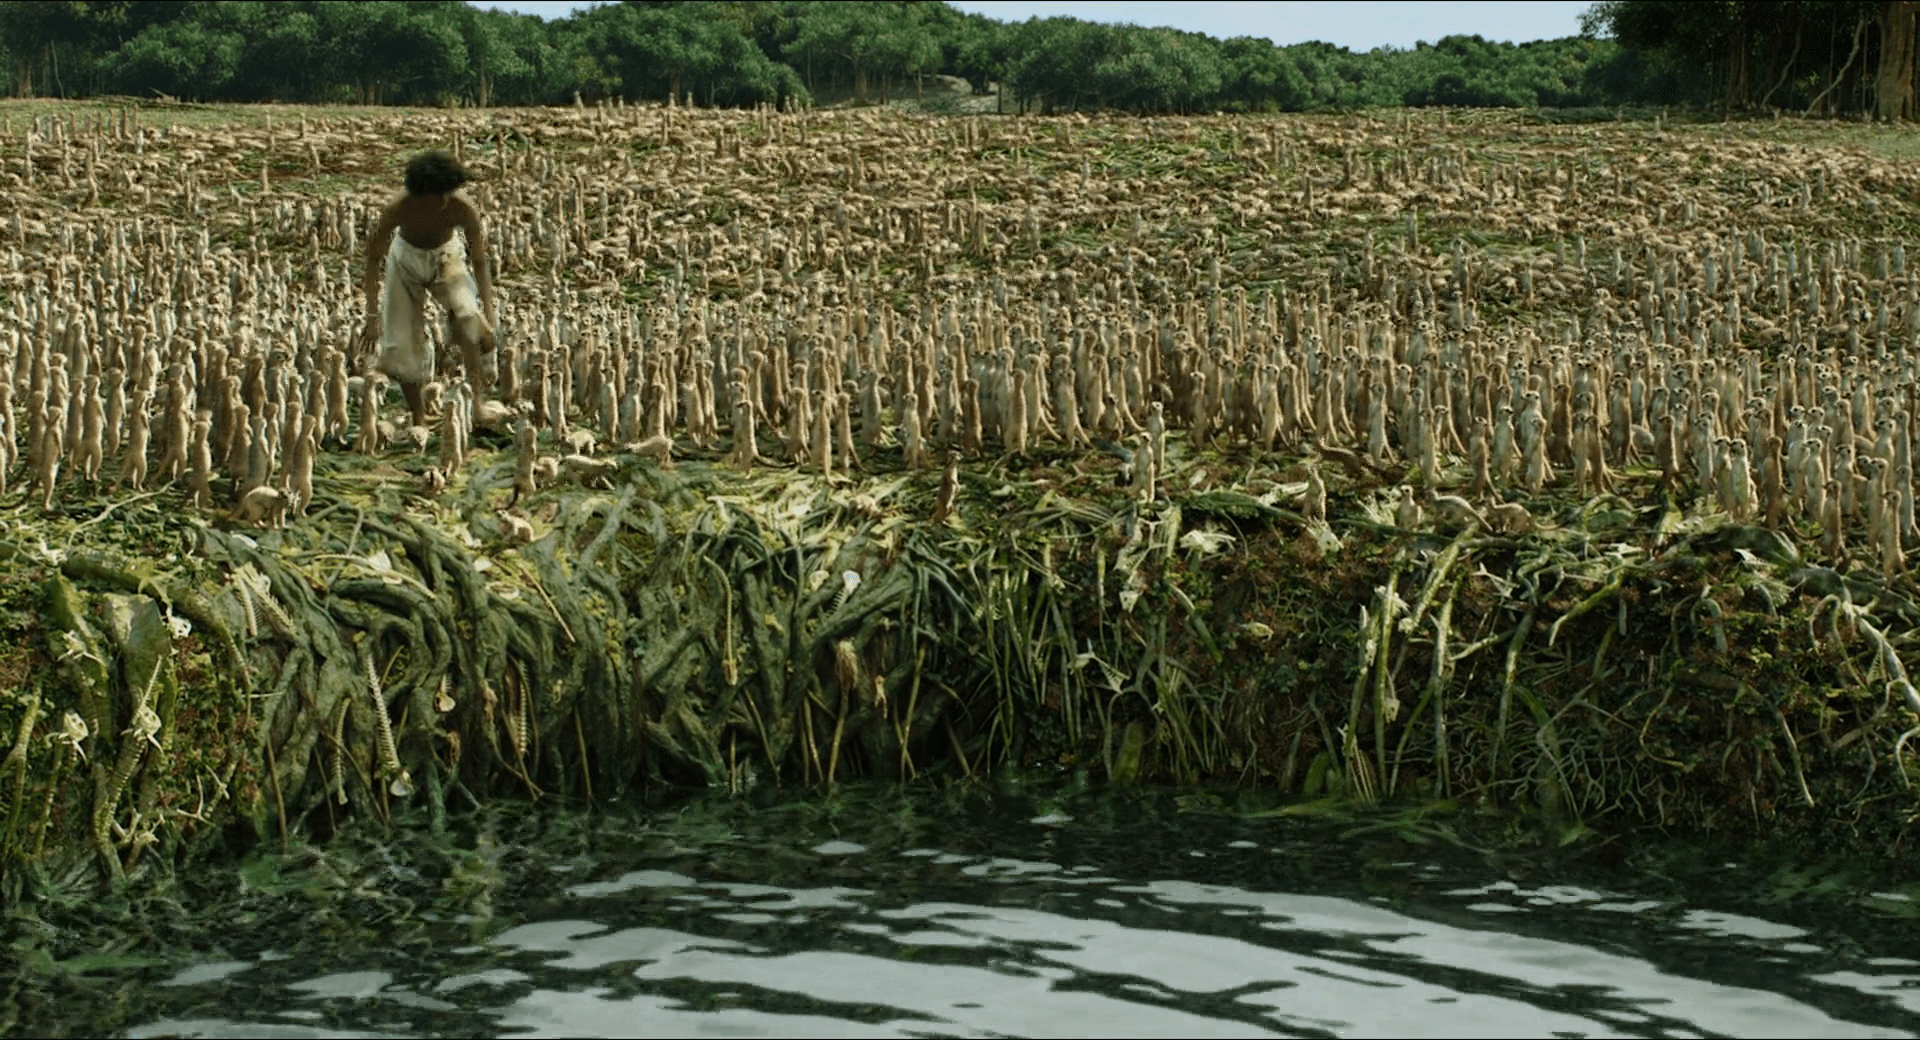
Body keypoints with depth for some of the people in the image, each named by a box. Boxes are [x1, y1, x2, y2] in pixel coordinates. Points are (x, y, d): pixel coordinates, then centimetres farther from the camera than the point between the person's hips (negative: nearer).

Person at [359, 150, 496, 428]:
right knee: (402, 344, -4)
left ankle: (478, 398, -18)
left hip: (446, 259, 0)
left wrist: (488, 318, -32)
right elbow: (373, 259, -20)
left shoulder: (463, 211, -31)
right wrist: (373, 316, -23)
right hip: (406, 259, 0)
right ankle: (419, 419, 14)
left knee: (468, 316, -31)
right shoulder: (397, 211, -32)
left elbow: (480, 263, -25)